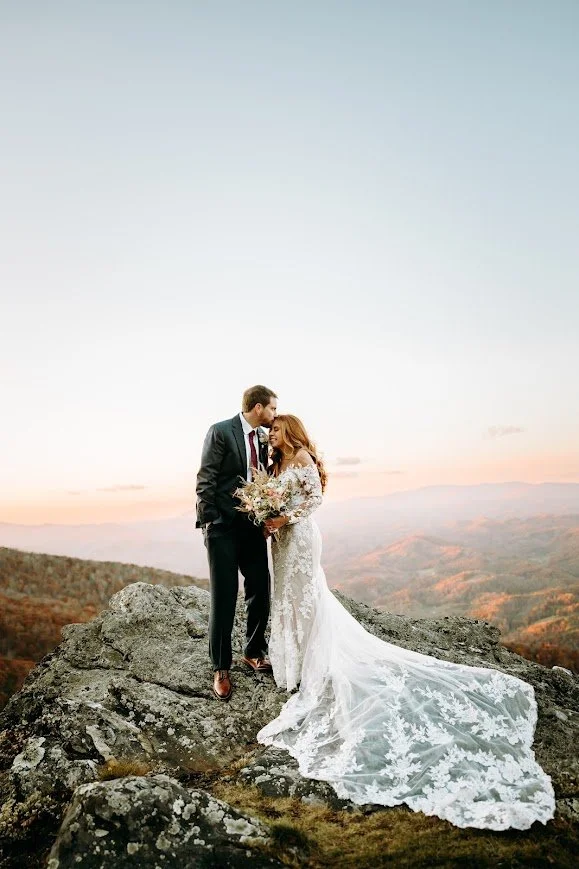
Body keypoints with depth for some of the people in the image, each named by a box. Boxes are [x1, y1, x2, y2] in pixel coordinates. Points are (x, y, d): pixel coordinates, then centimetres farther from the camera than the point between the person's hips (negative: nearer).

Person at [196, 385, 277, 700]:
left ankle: (254, 652, 33)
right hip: (224, 527, -6)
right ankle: (221, 668, 15)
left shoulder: (264, 437, 9)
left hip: (253, 526, 6)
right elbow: (205, 480, -11)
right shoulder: (220, 431, -10)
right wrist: (210, 523, -14)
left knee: (261, 591, 11)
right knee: (223, 598, 1)